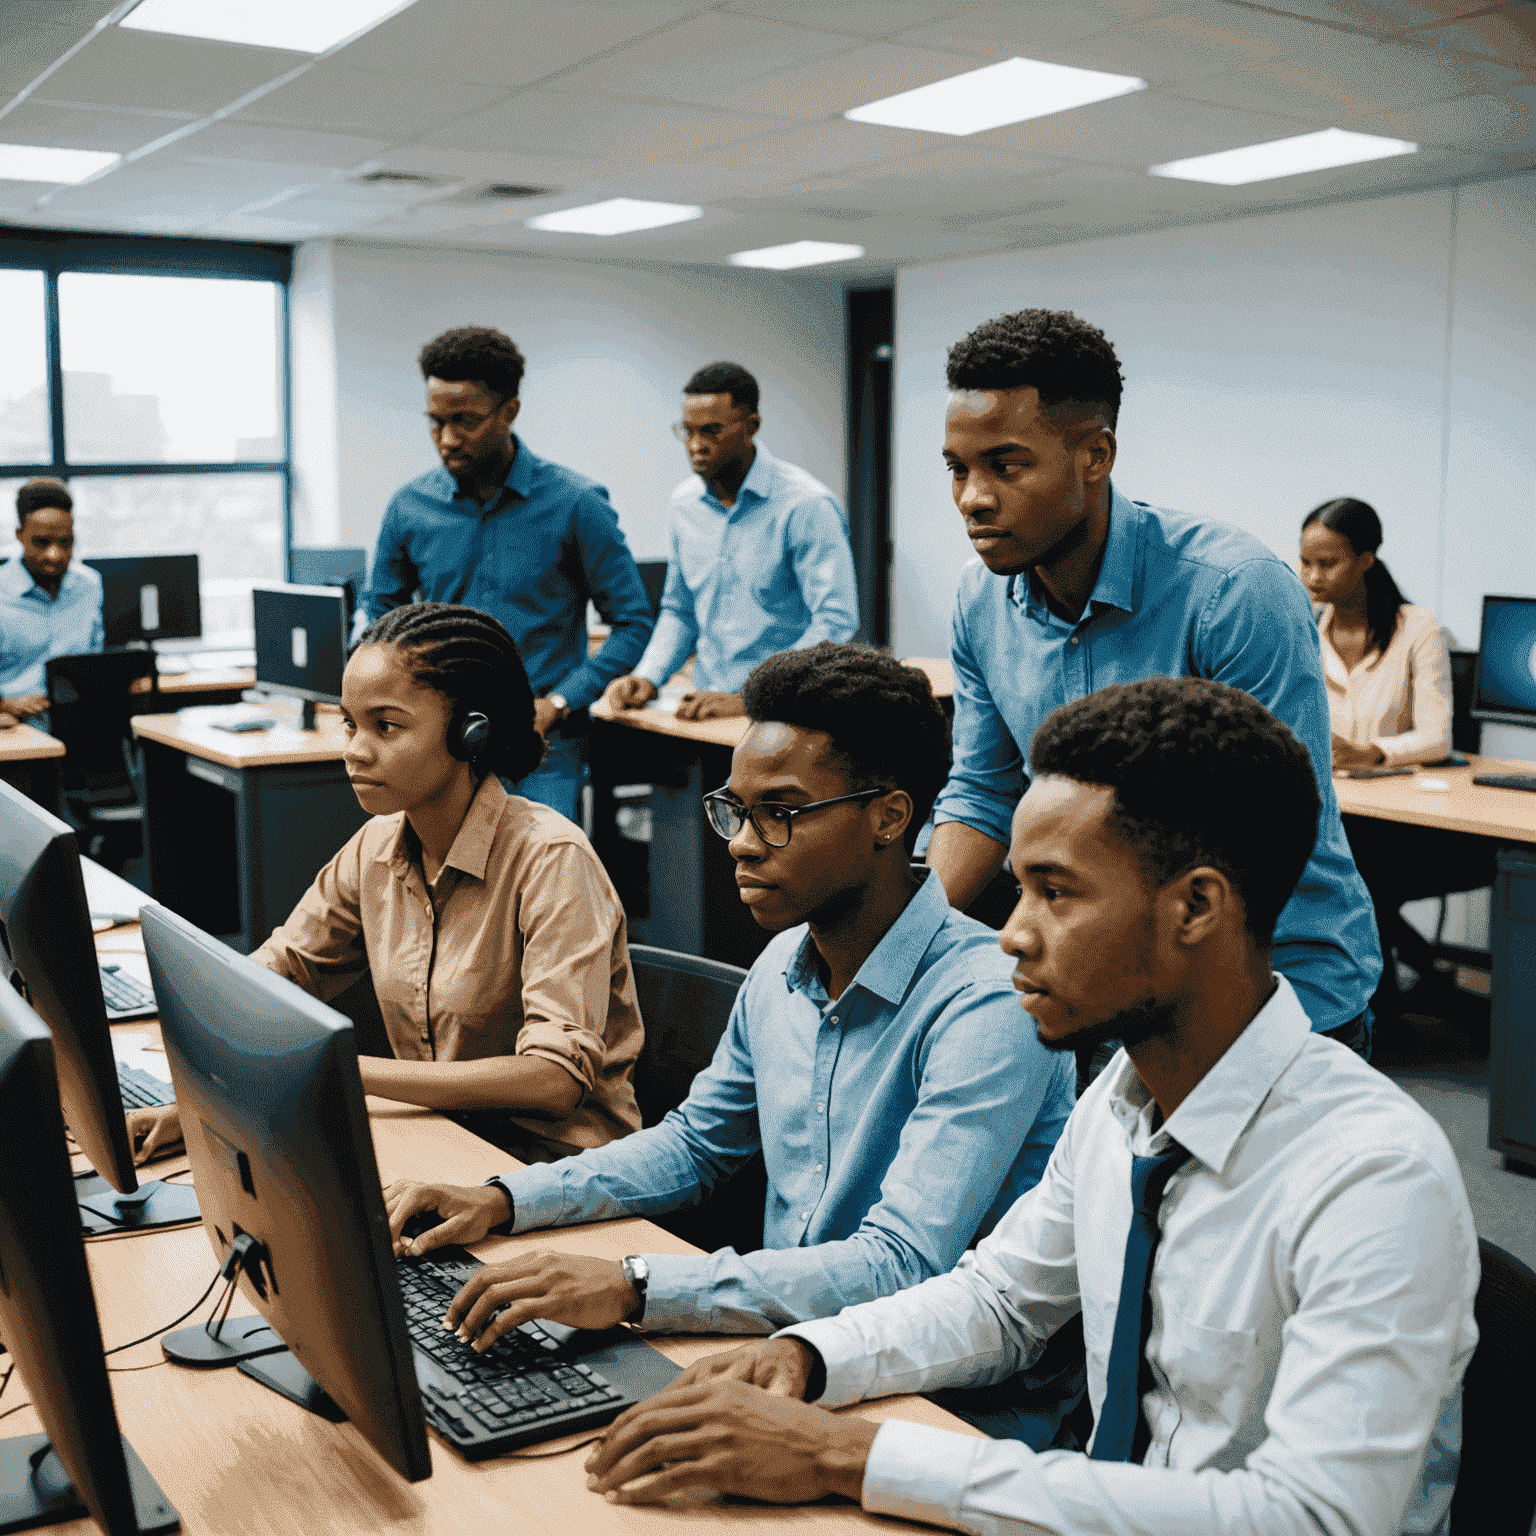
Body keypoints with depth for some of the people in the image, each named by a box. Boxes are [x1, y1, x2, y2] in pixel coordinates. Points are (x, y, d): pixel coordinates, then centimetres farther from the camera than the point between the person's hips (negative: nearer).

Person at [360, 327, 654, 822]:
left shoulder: (575, 503, -5)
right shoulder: (410, 506, 4)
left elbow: (632, 623, -1)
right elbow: (378, 614, 19)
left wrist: (556, 703, -10)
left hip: (541, 748, -2)